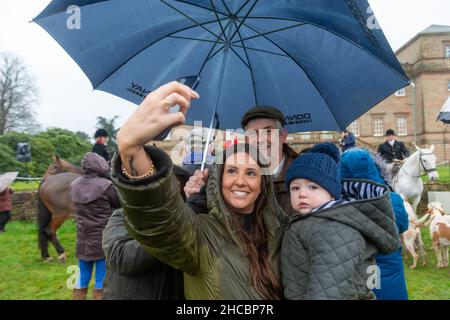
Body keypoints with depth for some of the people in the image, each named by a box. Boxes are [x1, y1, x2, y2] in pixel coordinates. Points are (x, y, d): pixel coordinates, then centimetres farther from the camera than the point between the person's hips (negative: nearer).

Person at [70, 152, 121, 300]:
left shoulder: (74, 186, 1)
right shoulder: (105, 185, -18)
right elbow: (120, 204, -4)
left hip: (83, 241, 6)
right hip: (103, 240, -5)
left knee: (83, 279, 18)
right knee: (101, 281, 5)